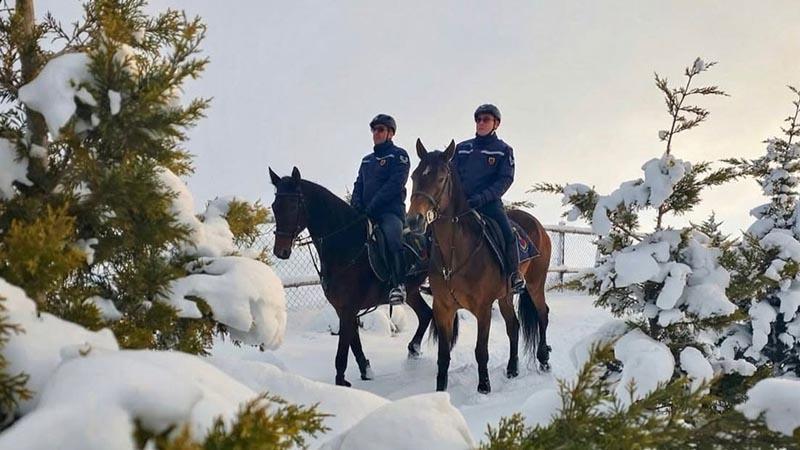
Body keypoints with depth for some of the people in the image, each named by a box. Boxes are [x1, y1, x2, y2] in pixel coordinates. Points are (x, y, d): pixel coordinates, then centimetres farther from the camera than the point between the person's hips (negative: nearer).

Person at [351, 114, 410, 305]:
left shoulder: (399, 155, 3)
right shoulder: (367, 160, 25)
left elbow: (394, 185, -9)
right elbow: (358, 187, 20)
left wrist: (371, 208, -16)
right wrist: (355, 208, -1)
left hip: (391, 212, -8)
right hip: (365, 215, 8)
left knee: (392, 236, -34)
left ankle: (399, 284, -36)